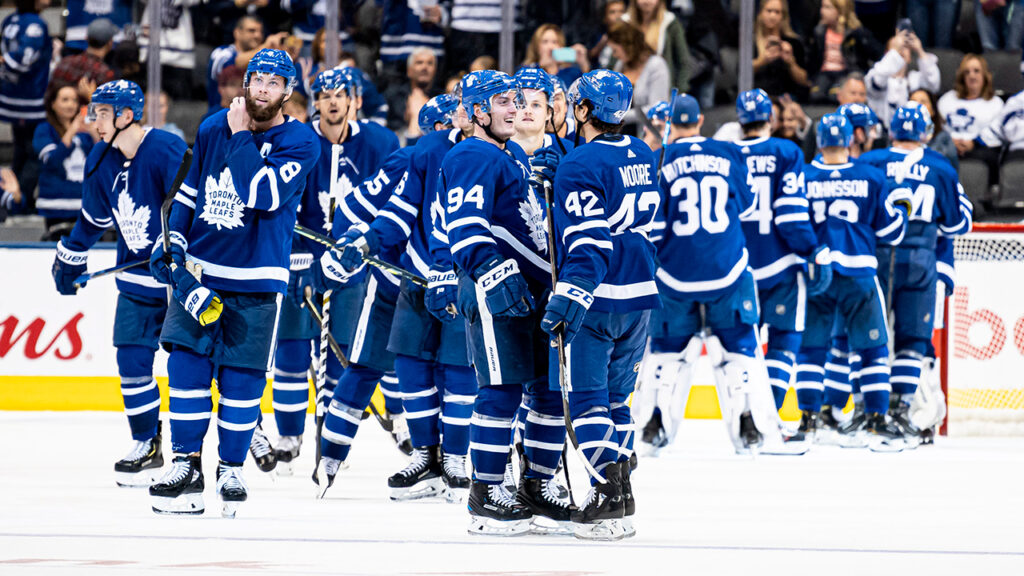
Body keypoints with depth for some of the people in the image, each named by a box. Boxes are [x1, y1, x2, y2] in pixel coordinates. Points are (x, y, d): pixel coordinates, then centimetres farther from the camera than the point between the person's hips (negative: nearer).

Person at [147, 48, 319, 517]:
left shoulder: (300, 143, -8)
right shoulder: (213, 129, 6)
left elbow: (262, 195, -24)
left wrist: (242, 135, -16)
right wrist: (172, 242, 8)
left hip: (256, 282, -3)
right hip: (198, 270, 3)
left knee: (241, 379, -1)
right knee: (187, 364, -4)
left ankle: (231, 468, 13)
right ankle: (185, 466, 3)